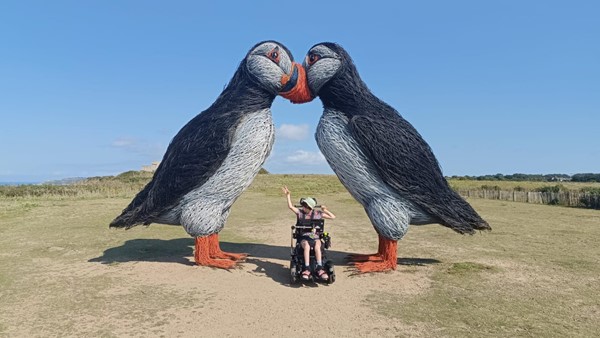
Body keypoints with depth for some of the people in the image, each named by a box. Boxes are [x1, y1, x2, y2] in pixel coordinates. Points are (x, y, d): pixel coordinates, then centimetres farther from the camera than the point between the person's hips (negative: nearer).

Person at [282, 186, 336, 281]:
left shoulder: (317, 213, 9)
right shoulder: (300, 212, 10)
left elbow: (333, 217, 12)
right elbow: (290, 206, -3)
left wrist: (325, 210, 3)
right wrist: (288, 195, -4)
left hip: (315, 236, 0)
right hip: (303, 237, 0)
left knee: (317, 246, -36)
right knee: (307, 246, -36)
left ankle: (319, 268, -42)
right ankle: (307, 268, -42)